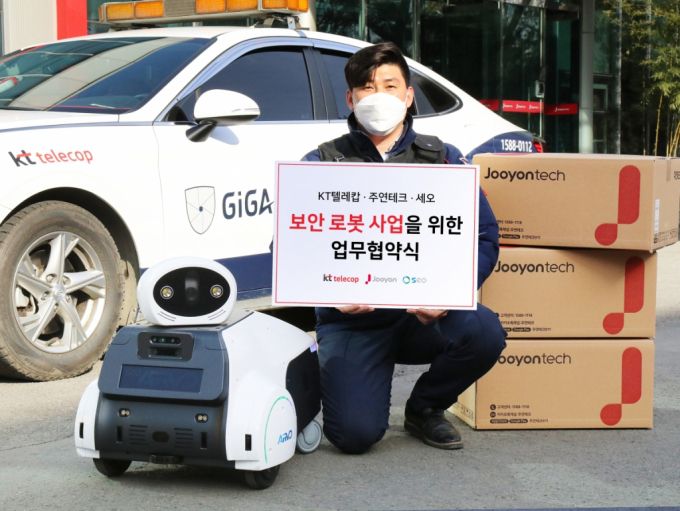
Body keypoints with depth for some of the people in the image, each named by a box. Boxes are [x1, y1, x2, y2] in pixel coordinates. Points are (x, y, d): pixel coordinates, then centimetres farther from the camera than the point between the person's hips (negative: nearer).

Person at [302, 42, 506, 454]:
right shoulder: (323, 164, 5)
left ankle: (426, 408, 3)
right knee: (356, 434, -21)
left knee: (485, 332, -30)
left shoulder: (443, 159, 8)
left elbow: (484, 237, 1)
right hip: (353, 319, -2)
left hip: (426, 316, 2)